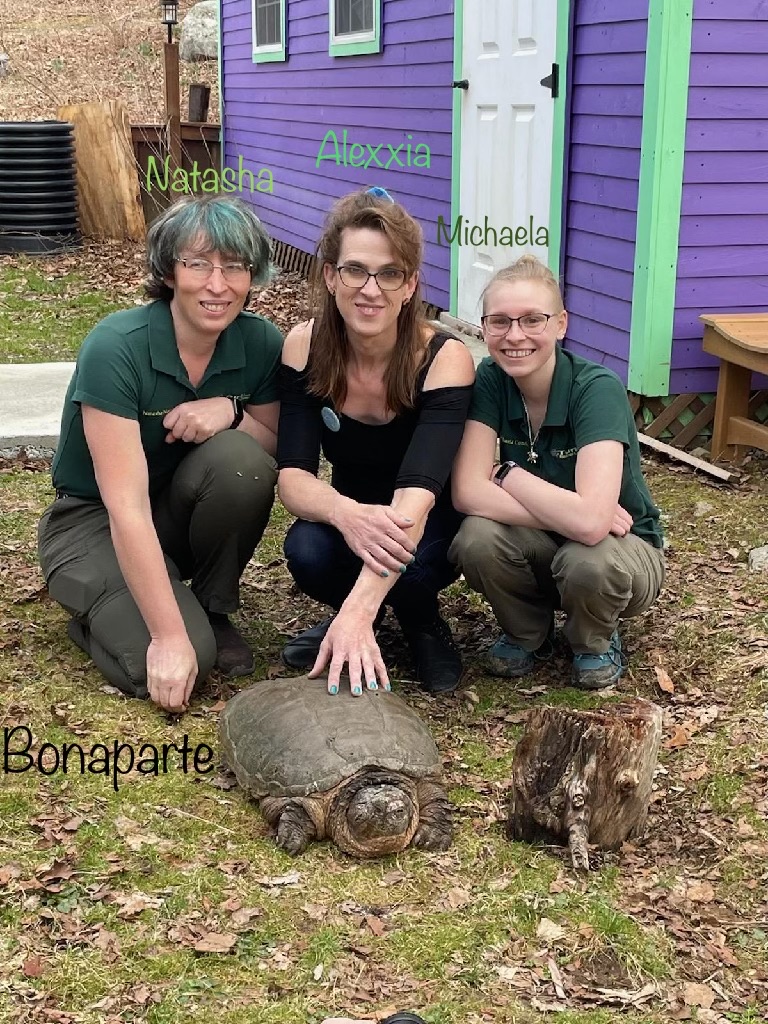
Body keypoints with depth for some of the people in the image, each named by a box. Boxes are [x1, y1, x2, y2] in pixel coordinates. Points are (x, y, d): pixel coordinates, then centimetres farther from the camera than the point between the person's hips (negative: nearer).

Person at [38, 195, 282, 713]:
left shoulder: (261, 343, -12)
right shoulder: (115, 347, -27)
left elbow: (278, 449, 0)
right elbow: (126, 507, -31)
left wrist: (230, 410, -24)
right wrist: (170, 637, -34)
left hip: (182, 513, 5)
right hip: (95, 523, -4)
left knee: (239, 458, -28)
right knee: (186, 659, -26)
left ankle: (215, 611, -4)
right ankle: (98, 611, 7)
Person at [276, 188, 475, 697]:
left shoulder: (445, 359, -27)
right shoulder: (305, 347, -16)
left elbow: (416, 493, -39)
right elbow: (293, 474, -22)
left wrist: (358, 610, -52)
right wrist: (346, 514, -46)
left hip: (433, 523, -2)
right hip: (351, 520, 2)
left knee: (407, 561, -36)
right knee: (306, 551, -32)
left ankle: (424, 624, 0)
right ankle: (346, 617, 3)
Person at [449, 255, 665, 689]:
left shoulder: (598, 389, -27)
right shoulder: (490, 379, -13)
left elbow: (589, 522, -39)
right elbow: (468, 492, -22)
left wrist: (508, 474, -24)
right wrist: (565, 513, -30)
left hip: (622, 548, -3)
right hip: (542, 546, 3)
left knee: (588, 561, -37)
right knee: (477, 539, -28)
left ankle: (596, 641, 0)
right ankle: (528, 633, 5)